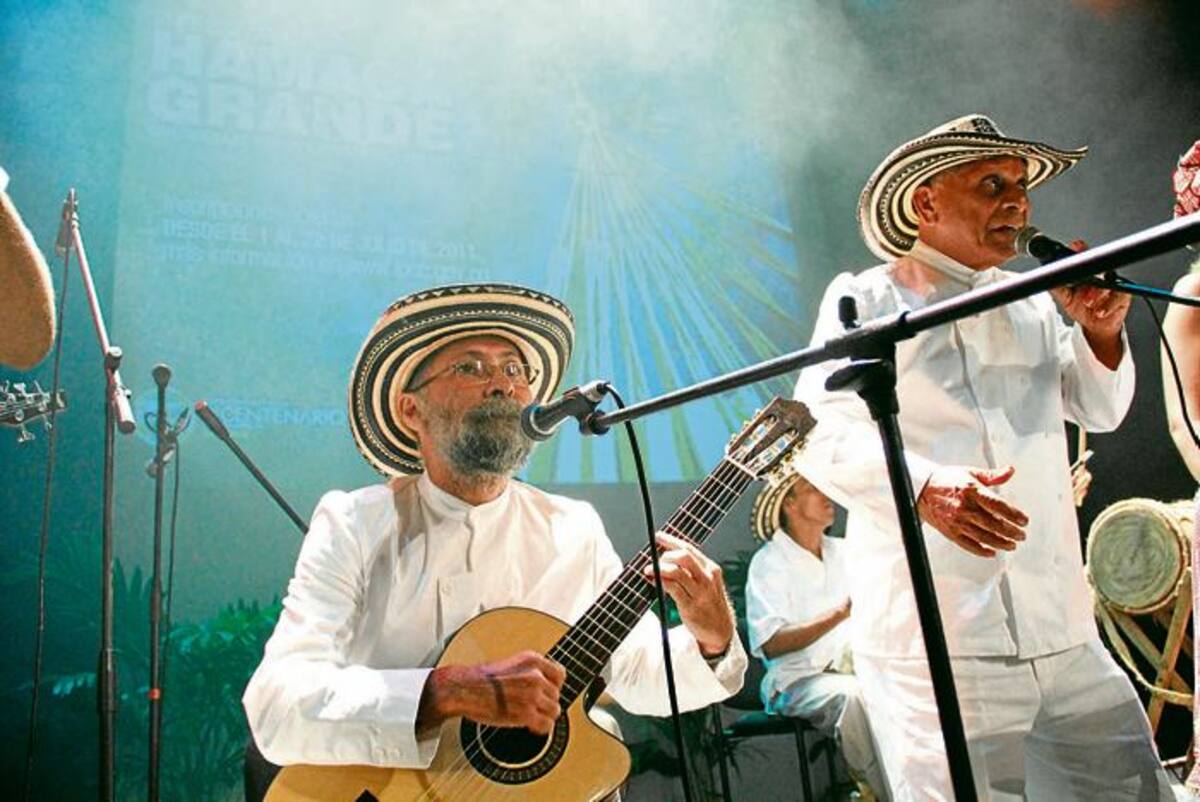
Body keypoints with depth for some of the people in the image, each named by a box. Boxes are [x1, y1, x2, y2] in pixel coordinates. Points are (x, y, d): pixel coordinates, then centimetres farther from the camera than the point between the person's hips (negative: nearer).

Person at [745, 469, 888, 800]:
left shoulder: (844, 551, 15)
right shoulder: (768, 562, -4)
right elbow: (771, 645, -14)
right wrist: (838, 615, -20)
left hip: (854, 667, 6)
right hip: (798, 680, -5)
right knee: (853, 694, -34)